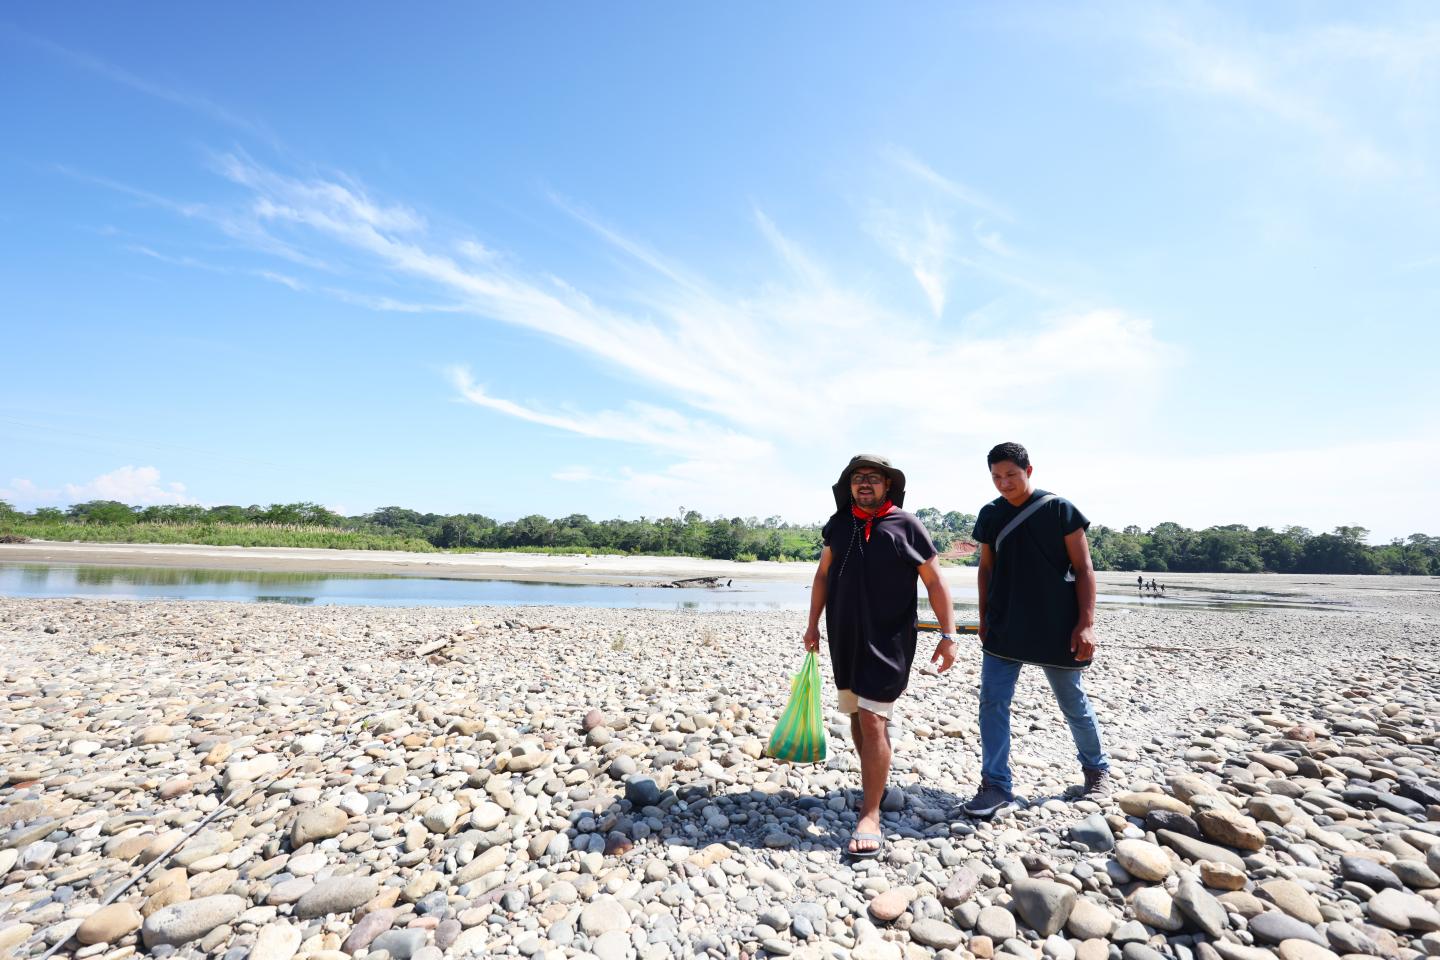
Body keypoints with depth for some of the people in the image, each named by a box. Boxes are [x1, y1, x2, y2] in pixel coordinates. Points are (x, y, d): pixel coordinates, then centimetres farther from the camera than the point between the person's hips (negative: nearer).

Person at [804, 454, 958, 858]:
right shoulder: (838, 525, 5)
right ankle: (875, 784, 36)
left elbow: (935, 582, -4)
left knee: (873, 719, -10)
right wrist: (813, 624, 13)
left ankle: (870, 816, -1)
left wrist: (948, 635, -8)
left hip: (888, 641, -5)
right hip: (845, 640, 5)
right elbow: (823, 575, 14)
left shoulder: (906, 525, -7)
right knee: (857, 715, 14)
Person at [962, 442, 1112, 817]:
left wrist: (1086, 623, -13)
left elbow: (1083, 569, -7)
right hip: (1004, 629, 3)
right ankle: (996, 784, 8)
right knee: (992, 702, -2)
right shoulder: (990, 515, 3)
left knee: (1074, 704, 14)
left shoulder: (1059, 509, -8)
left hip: (1056, 629, -3)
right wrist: (984, 618, 11)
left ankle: (1096, 769, 39)